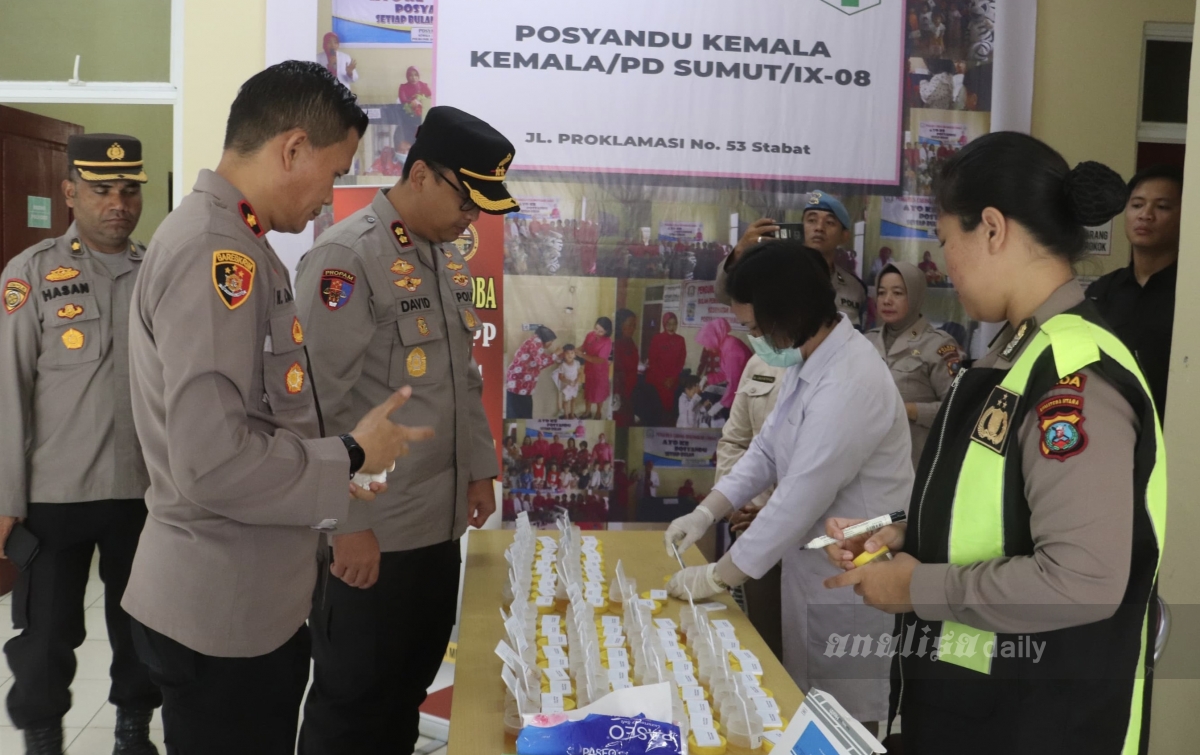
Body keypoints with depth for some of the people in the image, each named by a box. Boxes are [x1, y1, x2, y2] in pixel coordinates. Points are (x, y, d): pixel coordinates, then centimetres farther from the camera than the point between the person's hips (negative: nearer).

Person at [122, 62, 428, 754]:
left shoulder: (230, 245, 10)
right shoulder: (213, 253, -22)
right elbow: (212, 463, -29)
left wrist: (328, 480, 12)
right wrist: (351, 458, -15)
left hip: (255, 603, 9)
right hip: (221, 615, -9)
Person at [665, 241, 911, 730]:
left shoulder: (850, 384, -28)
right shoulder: (806, 360, 4)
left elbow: (799, 501, -27)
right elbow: (766, 450, 12)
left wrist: (718, 577, -18)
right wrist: (707, 512, 0)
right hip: (813, 563, 9)